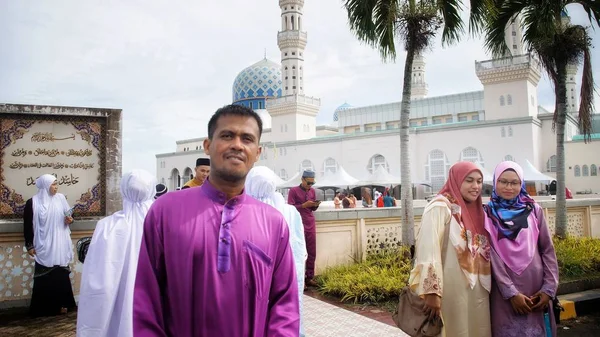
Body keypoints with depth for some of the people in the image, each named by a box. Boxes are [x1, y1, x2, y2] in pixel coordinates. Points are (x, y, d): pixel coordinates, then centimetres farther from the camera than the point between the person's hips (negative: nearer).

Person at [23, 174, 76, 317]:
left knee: (61, 274, 7)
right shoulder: (33, 202, -6)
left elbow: (68, 215, 15)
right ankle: (43, 307, 13)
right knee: (44, 277, 2)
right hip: (43, 246, -2)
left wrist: (69, 220, -9)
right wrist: (29, 245, -4)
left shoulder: (61, 198, 1)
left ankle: (61, 304, 18)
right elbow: (27, 225, -2)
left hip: (59, 245, 2)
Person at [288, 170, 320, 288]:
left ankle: (309, 277, 13)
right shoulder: (293, 190, -4)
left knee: (312, 253, 5)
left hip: (311, 226, 5)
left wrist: (316, 205, -5)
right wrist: (304, 205, -19)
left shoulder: (312, 191, 12)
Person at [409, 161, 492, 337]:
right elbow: (429, 250, -21)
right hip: (452, 292, -7)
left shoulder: (477, 210, 11)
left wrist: (485, 286, 15)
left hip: (478, 292, 7)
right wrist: (432, 292, -26)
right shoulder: (440, 207, -13)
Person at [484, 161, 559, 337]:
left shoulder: (534, 210, 4)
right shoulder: (488, 214, -2)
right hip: (503, 289, -2)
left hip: (535, 285, 2)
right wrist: (511, 293, -12)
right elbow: (492, 256, -6)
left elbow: (548, 250, 5)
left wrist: (549, 288, -3)